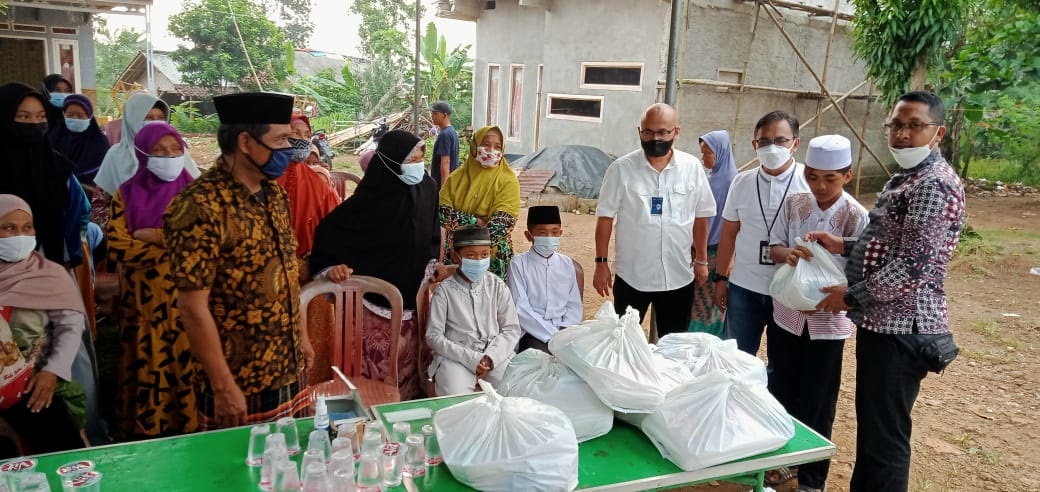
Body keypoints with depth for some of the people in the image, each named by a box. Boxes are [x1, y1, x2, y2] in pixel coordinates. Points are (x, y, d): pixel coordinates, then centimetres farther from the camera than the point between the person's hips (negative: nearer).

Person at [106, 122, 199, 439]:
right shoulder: (127, 194, 4)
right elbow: (117, 247, -6)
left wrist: (154, 236, -12)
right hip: (144, 302, 1)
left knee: (187, 367, 2)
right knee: (148, 371, 7)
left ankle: (191, 431, 15)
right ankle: (147, 436, 21)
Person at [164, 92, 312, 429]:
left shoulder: (274, 193, 5)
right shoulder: (200, 206, -20)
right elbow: (193, 307, -20)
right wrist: (223, 387, -19)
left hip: (286, 372, 7)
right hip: (239, 384, -7)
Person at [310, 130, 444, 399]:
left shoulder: (426, 188, -5)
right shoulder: (371, 198, -20)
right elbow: (329, 229, -15)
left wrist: (434, 262, 5)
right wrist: (331, 266, -25)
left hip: (412, 289, 5)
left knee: (408, 352, 16)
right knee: (377, 355, 1)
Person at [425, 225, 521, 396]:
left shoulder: (497, 286, 6)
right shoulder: (445, 290, -1)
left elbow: (512, 329, 5)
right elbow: (434, 336, -4)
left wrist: (490, 357, -11)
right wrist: (470, 358, -14)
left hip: (495, 354, 3)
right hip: (456, 356, -2)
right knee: (456, 398, -29)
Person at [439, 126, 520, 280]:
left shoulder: (508, 181, -6)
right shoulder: (457, 176, 3)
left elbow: (503, 222, -16)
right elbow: (441, 212, -7)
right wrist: (475, 221, -18)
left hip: (492, 255, -2)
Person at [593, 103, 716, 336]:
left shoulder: (692, 167, -2)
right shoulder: (621, 168, -8)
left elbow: (700, 217, 6)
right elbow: (605, 217, -4)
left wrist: (701, 260, 7)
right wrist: (601, 263, -5)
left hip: (679, 276, 2)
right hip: (631, 276, -1)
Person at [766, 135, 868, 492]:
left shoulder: (857, 217, -12)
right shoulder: (794, 204, -2)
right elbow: (774, 247, 2)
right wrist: (787, 253, -21)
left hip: (828, 320, -3)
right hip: (787, 312, 4)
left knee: (817, 405, 8)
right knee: (780, 394, 16)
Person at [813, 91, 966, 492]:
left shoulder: (935, 185, -17)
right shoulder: (906, 177, 15)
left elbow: (915, 264, -24)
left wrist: (851, 297, -16)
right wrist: (844, 246, 7)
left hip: (900, 328, -10)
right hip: (882, 322, 10)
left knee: (885, 435, -1)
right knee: (869, 424, 21)